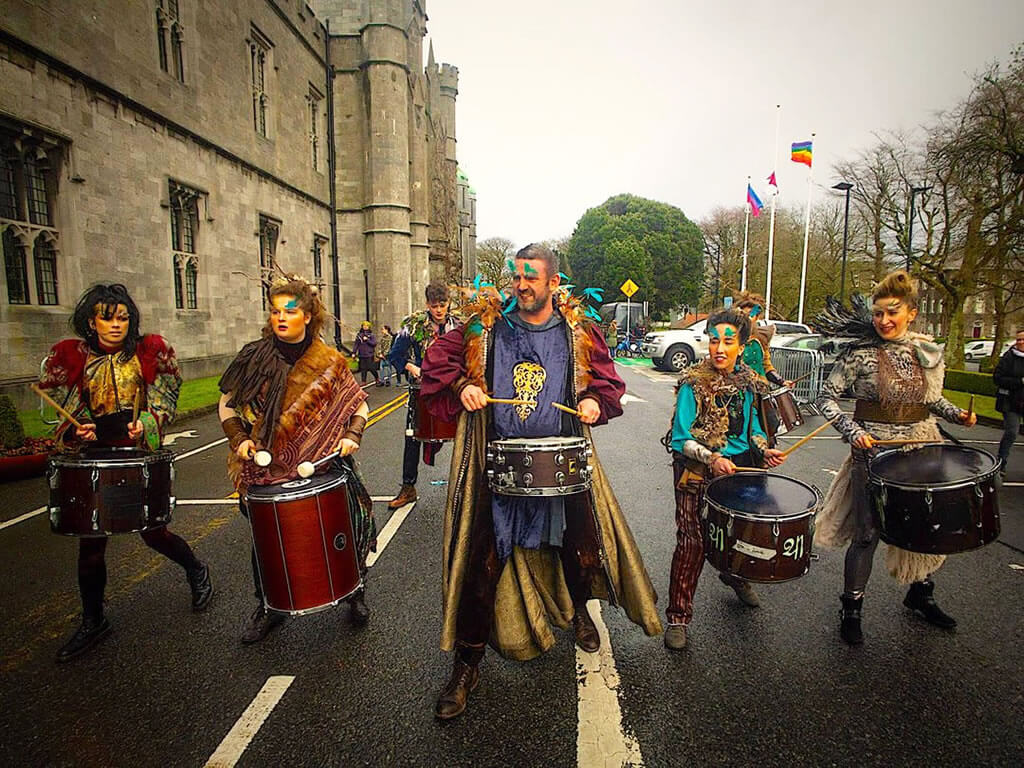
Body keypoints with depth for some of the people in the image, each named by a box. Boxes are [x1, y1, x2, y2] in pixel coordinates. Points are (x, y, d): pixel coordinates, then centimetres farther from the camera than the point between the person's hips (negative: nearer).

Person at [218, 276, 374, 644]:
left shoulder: (329, 362, -2)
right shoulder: (254, 358, 0)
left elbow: (358, 403, 6)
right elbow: (228, 405, 10)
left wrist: (352, 435, -10)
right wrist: (240, 438, -4)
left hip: (323, 462, -1)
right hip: (268, 465, 1)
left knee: (349, 524, -3)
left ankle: (354, 592, 23)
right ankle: (267, 608, 34)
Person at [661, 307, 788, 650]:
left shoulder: (749, 382, 3)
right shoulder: (693, 383, -14)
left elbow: (752, 428, 15)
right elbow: (681, 439, -14)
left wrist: (764, 449, -4)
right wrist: (712, 459, -27)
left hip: (739, 467, 6)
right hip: (697, 472, -5)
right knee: (693, 539, -7)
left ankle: (735, 575, 54)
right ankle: (678, 617, 7)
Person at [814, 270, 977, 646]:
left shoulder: (930, 352, 4)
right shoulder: (860, 354, -11)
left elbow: (932, 399, 19)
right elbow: (826, 398, -9)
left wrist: (955, 413, 1)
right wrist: (852, 430, -21)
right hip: (874, 454, -5)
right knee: (867, 534, 2)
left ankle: (921, 594, 44)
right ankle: (851, 609, 19)